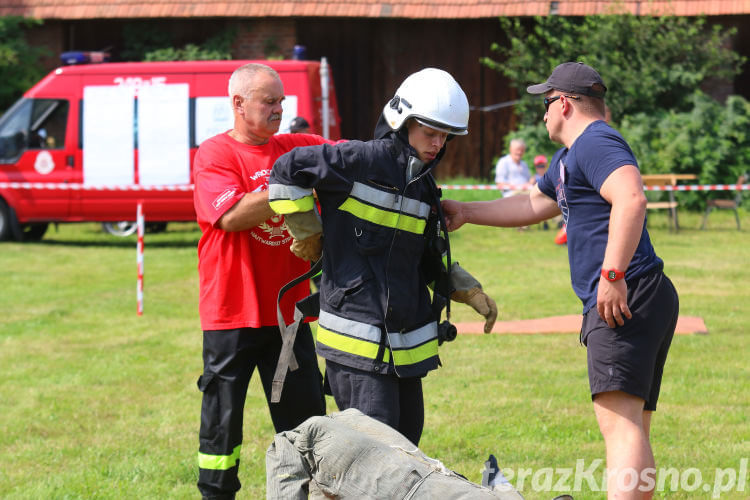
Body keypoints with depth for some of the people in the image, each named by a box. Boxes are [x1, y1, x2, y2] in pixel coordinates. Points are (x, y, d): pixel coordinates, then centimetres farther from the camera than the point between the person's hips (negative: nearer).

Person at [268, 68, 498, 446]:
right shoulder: (363, 160, -11)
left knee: (406, 440, 12)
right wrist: (307, 231, -6)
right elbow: (287, 170, -12)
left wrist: (469, 291, 15)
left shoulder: (423, 186, 15)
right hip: (358, 339, -8)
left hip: (407, 339, 8)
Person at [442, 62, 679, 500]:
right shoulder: (568, 158, 27)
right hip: (647, 301, 11)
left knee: (621, 423, -23)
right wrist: (464, 212, 43)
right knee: (634, 429, 10)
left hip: (623, 300, -11)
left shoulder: (595, 142, -7)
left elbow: (631, 199, -25)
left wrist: (613, 274, -29)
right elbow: (532, 206, 41)